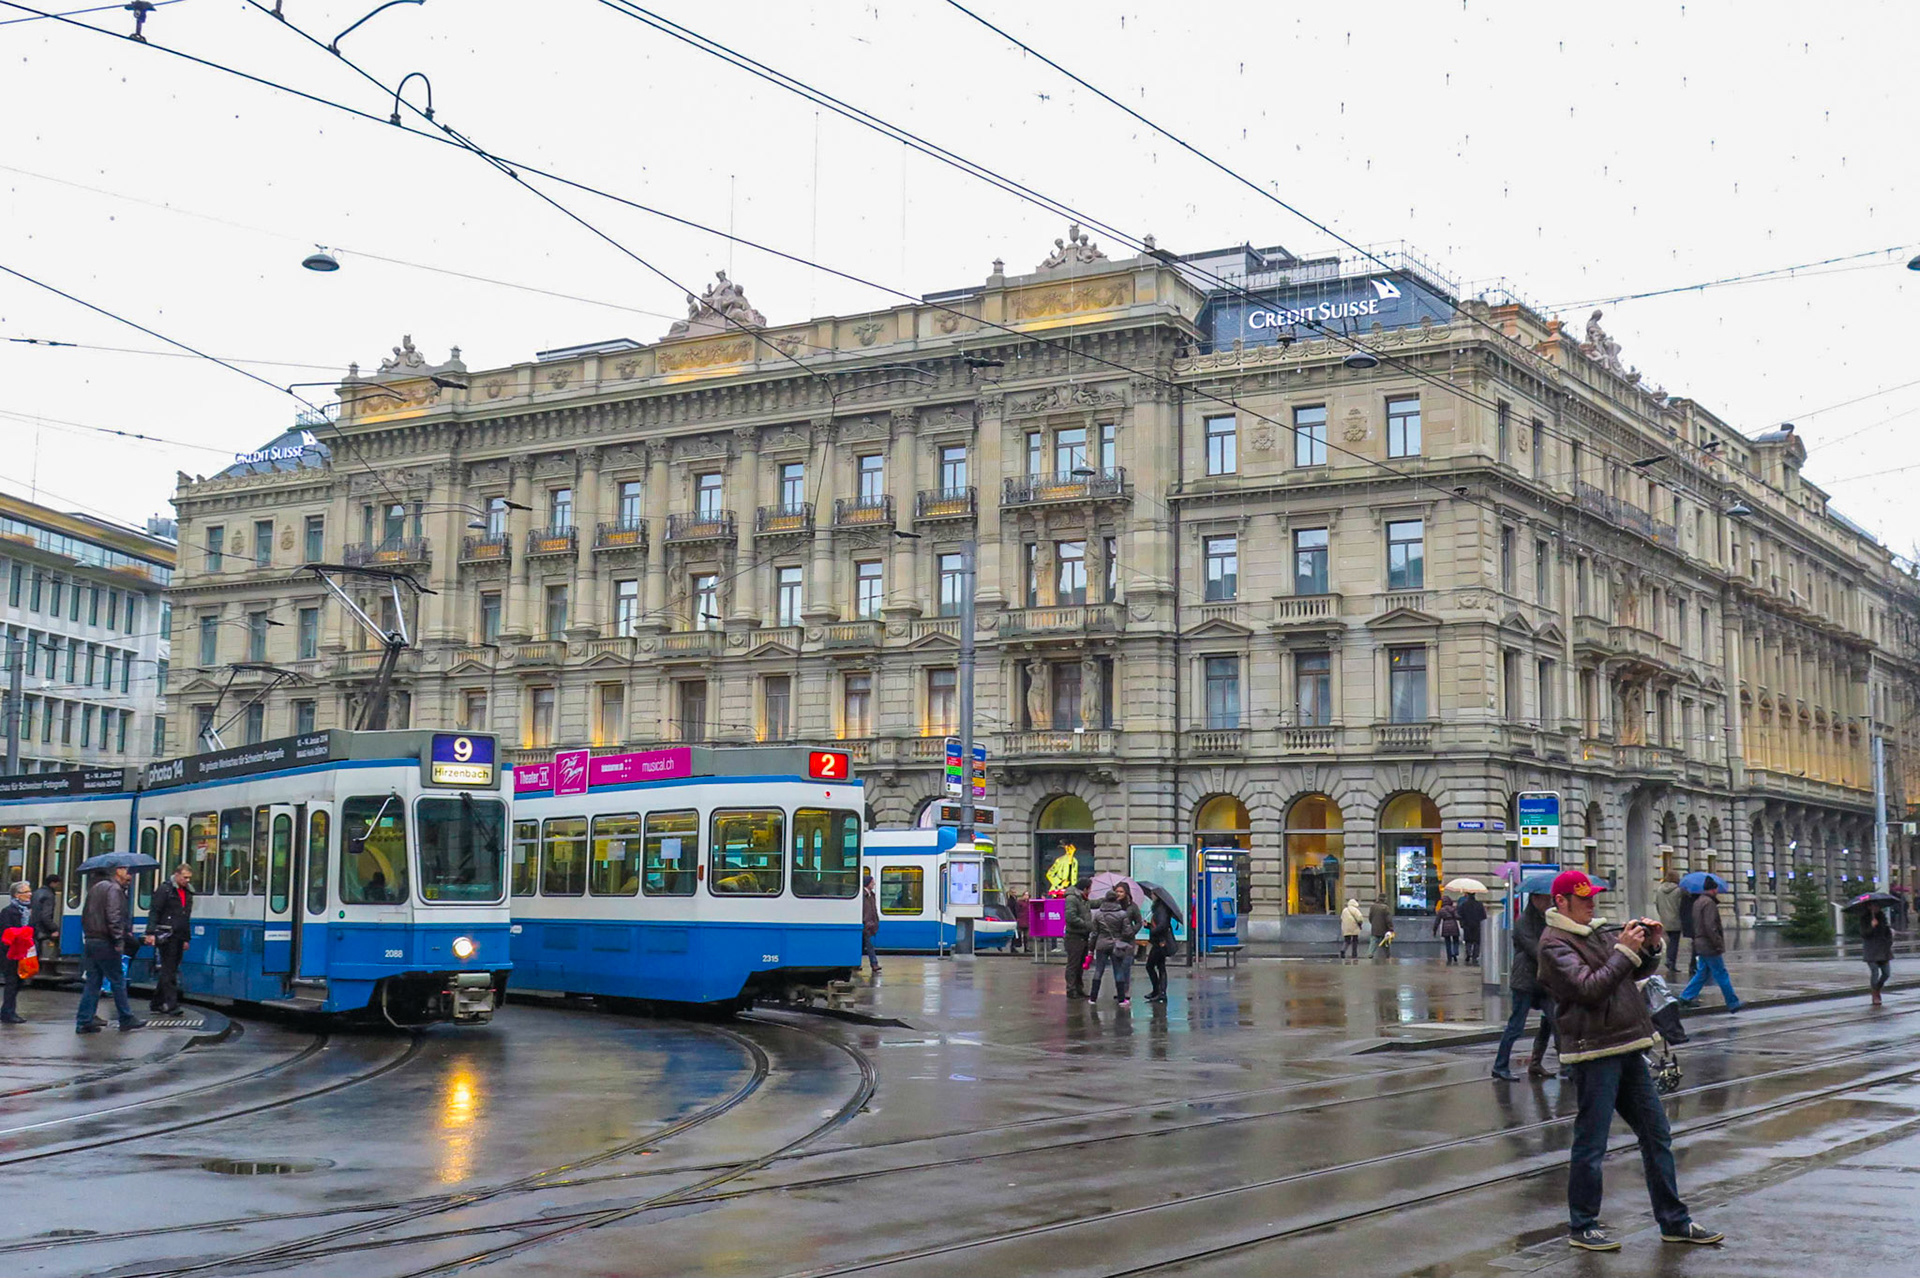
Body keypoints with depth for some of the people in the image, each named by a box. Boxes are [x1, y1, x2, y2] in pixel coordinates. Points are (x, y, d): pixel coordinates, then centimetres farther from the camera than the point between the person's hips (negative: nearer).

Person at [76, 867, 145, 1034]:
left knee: (93, 983, 9)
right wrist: (119, 940, -18)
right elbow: (114, 917, -20)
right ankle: (126, 1019, 9)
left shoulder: (96, 887, 18)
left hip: (90, 940, 9)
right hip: (105, 943, -9)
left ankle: (84, 1022, 6)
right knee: (118, 981, 1)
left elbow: (85, 915, 20)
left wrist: (87, 934, 19)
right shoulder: (114, 889, -11)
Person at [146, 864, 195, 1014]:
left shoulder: (188, 893, 18)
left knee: (172, 969, 8)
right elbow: (154, 912, -10)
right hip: (166, 936, -8)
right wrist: (151, 933, -17)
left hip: (178, 937, 8)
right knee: (168, 969, -9)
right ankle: (171, 1003, -12)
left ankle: (156, 1004, 15)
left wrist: (186, 939, 24)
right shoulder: (165, 889, -5)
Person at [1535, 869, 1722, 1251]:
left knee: (1656, 1134, 11)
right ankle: (1581, 1227, 11)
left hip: (1627, 1049, 8)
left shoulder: (1600, 932, 15)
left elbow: (1639, 972, 21)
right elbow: (1589, 988, -21)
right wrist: (1625, 951, -18)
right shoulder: (1555, 944, -10)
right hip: (1593, 1054, -8)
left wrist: (1650, 946, 2)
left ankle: (1674, 1222, 20)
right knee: (1590, 1144, -1)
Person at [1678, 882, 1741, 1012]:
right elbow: (1710, 927, -23)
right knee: (1721, 975, -2)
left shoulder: (1698, 902, 14)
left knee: (1702, 973, 15)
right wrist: (1718, 944, -20)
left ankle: (1686, 997, 12)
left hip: (1700, 944, 9)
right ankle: (1733, 1003, 3)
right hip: (1710, 947, -9)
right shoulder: (1709, 903, -17)